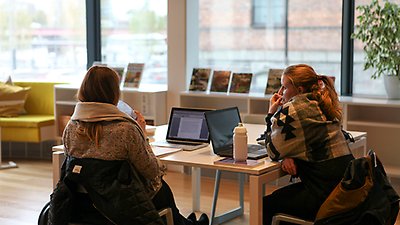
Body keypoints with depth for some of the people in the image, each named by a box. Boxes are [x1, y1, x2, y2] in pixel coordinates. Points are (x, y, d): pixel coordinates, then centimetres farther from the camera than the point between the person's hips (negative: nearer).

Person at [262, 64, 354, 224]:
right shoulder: (321, 105, 15)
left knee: (265, 205, 4)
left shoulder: (292, 110, -13)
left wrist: (271, 113, 4)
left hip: (326, 194, -9)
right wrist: (289, 157, -2)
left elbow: (274, 152, -5)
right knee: (280, 197, 25)